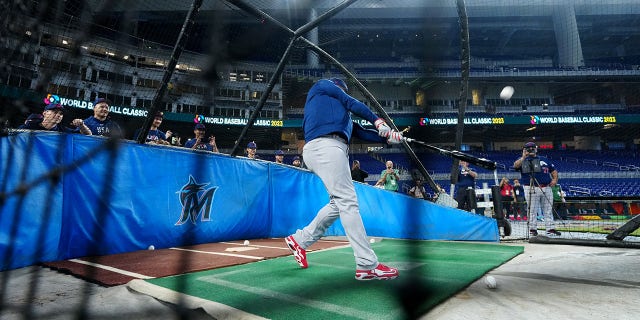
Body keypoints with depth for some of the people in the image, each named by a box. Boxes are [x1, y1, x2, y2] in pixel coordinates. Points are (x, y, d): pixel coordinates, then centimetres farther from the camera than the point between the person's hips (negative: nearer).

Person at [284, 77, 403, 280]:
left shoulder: (344, 115, 36)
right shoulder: (323, 85, 20)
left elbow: (362, 133, 23)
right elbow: (352, 103, 7)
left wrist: (387, 137, 10)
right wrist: (377, 121, 9)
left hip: (336, 151, 9)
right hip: (324, 146, -9)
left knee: (339, 203, 7)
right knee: (348, 201, -15)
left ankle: (299, 240, 19)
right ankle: (367, 265, -16)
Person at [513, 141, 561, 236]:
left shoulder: (544, 160, 19)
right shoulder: (522, 160, 6)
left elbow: (553, 171, 20)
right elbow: (516, 165, -16)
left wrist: (555, 179, 2)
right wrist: (524, 157, -23)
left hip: (546, 188, 4)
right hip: (531, 189, -4)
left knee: (548, 210, 8)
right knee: (532, 210, -2)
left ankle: (551, 229, 13)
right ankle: (532, 229, 5)